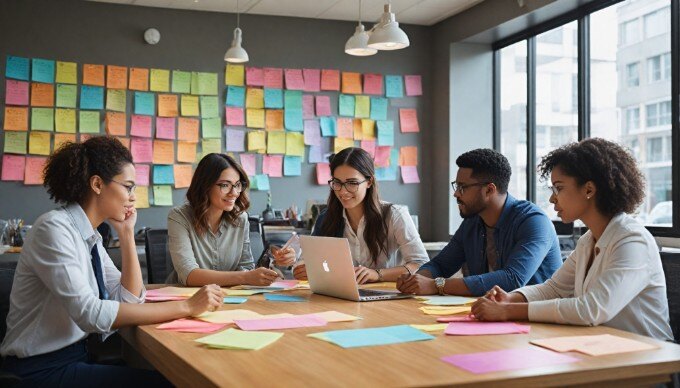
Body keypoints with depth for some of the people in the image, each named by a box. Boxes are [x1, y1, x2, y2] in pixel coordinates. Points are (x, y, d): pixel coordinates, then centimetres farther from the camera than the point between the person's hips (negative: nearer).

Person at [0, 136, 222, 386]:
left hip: (77, 356, 8)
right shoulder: (54, 228, -18)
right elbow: (89, 313, -29)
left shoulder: (90, 236, 8)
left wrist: (127, 234, -2)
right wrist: (186, 306, -29)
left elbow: (129, 298, 5)